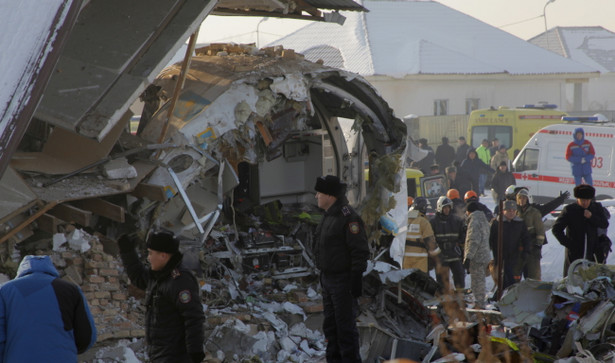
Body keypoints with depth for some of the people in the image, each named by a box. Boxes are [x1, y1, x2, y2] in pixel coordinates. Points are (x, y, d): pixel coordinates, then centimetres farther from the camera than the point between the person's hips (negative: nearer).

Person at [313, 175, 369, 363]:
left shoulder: (348, 217, -18)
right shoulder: (329, 216, 12)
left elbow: (360, 250, -21)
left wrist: (356, 279, -23)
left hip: (343, 281, -10)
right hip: (329, 279, 10)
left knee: (345, 325, -5)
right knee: (330, 324, 14)